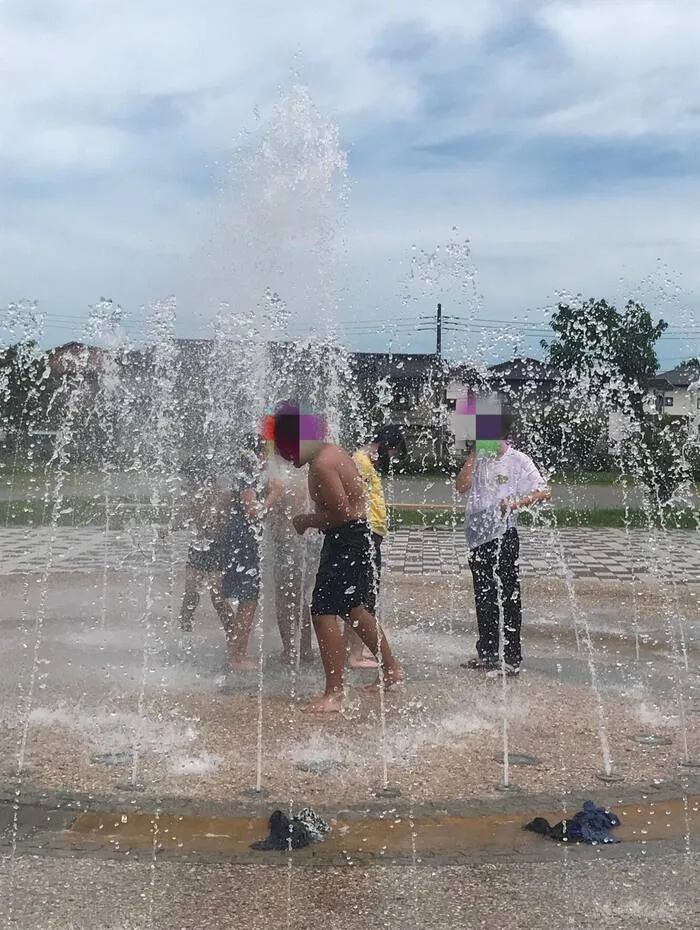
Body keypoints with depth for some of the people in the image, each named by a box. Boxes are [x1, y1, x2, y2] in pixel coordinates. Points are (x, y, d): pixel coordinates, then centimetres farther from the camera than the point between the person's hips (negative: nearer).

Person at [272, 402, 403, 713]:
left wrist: (307, 520, -11)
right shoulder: (332, 452, 11)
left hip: (346, 540, -11)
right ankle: (391, 668, 37)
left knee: (323, 613, -10)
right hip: (356, 535, 11)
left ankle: (334, 694, -8)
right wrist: (311, 518, 9)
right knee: (353, 609, 23)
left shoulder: (321, 464, -21)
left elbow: (341, 512, -25)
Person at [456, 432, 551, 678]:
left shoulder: (518, 460, -5)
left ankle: (511, 660, 2)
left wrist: (515, 503, -24)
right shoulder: (479, 460, 11)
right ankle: (487, 654, 28)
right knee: (484, 600, 16)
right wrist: (474, 453, -5)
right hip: (478, 537, 7)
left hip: (503, 535, -6)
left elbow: (544, 492, -11)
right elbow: (462, 486, -3)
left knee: (508, 598, -3)